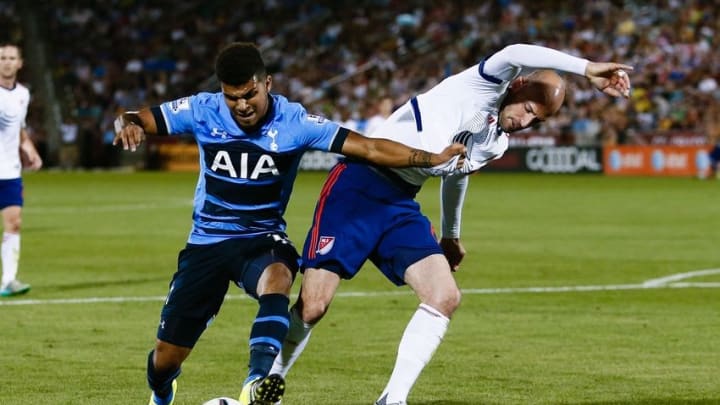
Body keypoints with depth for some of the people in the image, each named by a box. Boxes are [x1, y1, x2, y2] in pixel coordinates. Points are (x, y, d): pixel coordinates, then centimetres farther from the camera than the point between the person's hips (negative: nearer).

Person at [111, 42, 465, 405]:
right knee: (167, 356, 4)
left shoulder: (294, 122, -15)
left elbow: (369, 148, -18)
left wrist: (432, 158, -27)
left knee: (276, 278, -39)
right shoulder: (203, 111, -10)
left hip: (262, 239, -1)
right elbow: (140, 119, -6)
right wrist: (127, 125, -31)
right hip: (207, 241, 1)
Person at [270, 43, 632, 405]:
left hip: (401, 206, 8)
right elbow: (514, 55, -32)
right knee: (313, 305, -11)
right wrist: (587, 69, -38)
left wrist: (450, 235, 42)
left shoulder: (497, 144, 13)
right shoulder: (486, 86, -10)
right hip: (357, 187, -8)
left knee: (445, 298, -9)